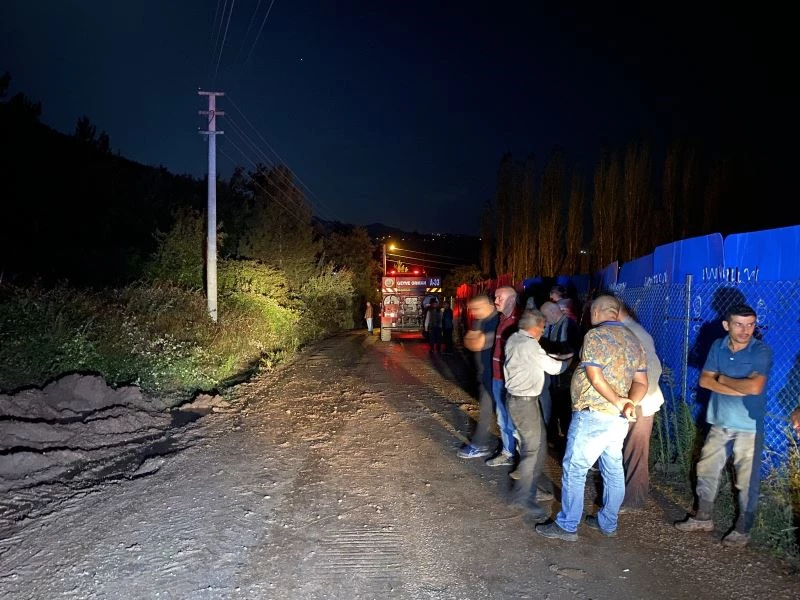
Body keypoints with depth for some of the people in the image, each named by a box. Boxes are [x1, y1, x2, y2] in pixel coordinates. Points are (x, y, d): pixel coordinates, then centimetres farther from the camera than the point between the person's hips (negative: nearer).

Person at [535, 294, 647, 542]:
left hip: (593, 416, -8)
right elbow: (641, 383, 6)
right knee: (613, 470, 16)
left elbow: (595, 377, -20)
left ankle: (566, 526, 9)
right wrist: (629, 403, -9)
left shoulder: (596, 335, -12)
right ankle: (608, 523, 28)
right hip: (619, 419, 8)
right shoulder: (633, 340, 12)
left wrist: (617, 401, -14)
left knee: (574, 469, 1)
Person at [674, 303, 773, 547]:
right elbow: (704, 380, -5)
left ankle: (743, 530, 20)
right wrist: (739, 389, -16)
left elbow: (754, 387, -25)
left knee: (746, 481, 3)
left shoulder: (762, 351, -12)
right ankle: (703, 518, 30)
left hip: (749, 427, -5)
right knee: (706, 470, 14)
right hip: (720, 423, 5)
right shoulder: (718, 346, 2)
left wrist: (722, 378, -11)